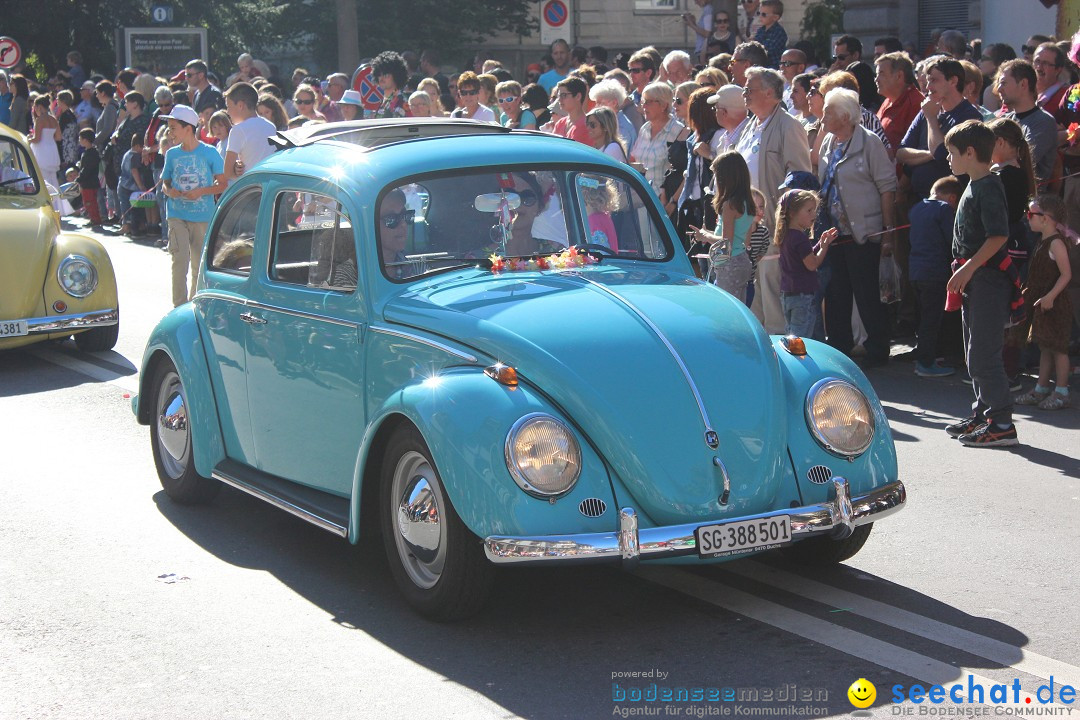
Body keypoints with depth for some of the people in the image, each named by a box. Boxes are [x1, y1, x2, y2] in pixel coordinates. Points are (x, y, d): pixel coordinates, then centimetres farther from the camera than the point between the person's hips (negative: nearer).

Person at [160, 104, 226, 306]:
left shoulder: (209, 153, -2)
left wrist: (201, 191, -16)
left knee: (199, 264, 8)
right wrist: (168, 190, -7)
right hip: (177, 215, 1)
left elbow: (222, 184, -1)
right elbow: (165, 182, 16)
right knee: (180, 260, -11)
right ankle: (180, 306, -9)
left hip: (203, 216, -1)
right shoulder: (172, 154, 7)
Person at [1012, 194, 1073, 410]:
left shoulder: (1056, 243, -17)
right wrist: (1028, 293, 17)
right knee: (1044, 347, 14)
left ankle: (1061, 392, 6)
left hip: (1054, 304, -9)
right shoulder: (1042, 241, 11)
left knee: (1057, 347, -1)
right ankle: (1041, 388, 21)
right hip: (1040, 302, 9)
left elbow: (1066, 274, -20)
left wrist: (1050, 296, -26)